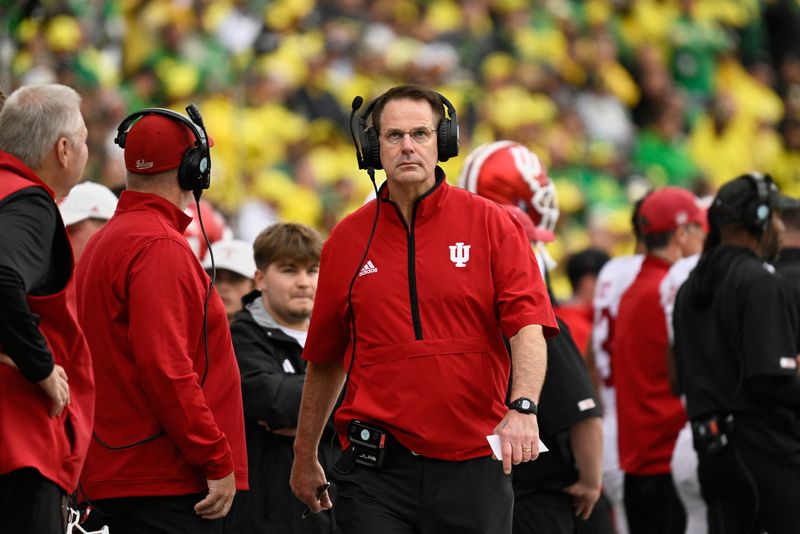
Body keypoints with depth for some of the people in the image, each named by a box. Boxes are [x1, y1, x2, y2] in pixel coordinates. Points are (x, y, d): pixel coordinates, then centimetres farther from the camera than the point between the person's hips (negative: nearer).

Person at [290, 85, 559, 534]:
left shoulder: (490, 224, 2)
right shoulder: (347, 240, 7)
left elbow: (528, 325, -9)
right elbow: (324, 359, 16)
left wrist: (522, 408, -26)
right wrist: (305, 456, 20)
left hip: (473, 464, -1)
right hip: (377, 468, 1)